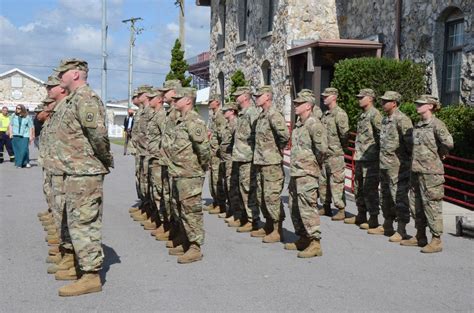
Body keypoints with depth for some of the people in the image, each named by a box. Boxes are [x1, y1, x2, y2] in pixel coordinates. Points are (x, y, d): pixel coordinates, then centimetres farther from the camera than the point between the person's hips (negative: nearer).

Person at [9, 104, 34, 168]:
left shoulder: (27, 117, 2)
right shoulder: (13, 116, 8)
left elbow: (31, 127, 3)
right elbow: (10, 125, 14)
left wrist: (31, 136, -2)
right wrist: (11, 133, 4)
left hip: (24, 136, -2)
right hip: (15, 136, 2)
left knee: (24, 149, -12)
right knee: (17, 150, 2)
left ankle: (26, 162, 1)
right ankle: (18, 164, 9)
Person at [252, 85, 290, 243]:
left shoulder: (274, 115, -16)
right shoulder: (261, 116, 14)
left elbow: (285, 135, -28)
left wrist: (278, 149, -12)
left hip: (272, 163, -10)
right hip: (260, 162, 10)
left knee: (272, 196, -6)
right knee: (261, 197, 15)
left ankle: (278, 230, 1)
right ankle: (269, 225, 27)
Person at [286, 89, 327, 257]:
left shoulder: (313, 124, -16)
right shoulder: (298, 124, 14)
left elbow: (322, 147, -24)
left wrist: (316, 163, -9)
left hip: (307, 173, -10)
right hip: (295, 172, 10)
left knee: (307, 207, -10)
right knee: (294, 207, 16)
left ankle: (315, 244, -6)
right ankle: (302, 239, 27)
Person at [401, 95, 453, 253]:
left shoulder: (436, 124, -12)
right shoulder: (418, 125, 12)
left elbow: (449, 143, -22)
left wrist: (440, 155, -5)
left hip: (431, 172, -9)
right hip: (416, 170, 9)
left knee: (432, 205, -5)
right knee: (416, 205, 14)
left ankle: (436, 241, 2)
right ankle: (420, 237, 25)